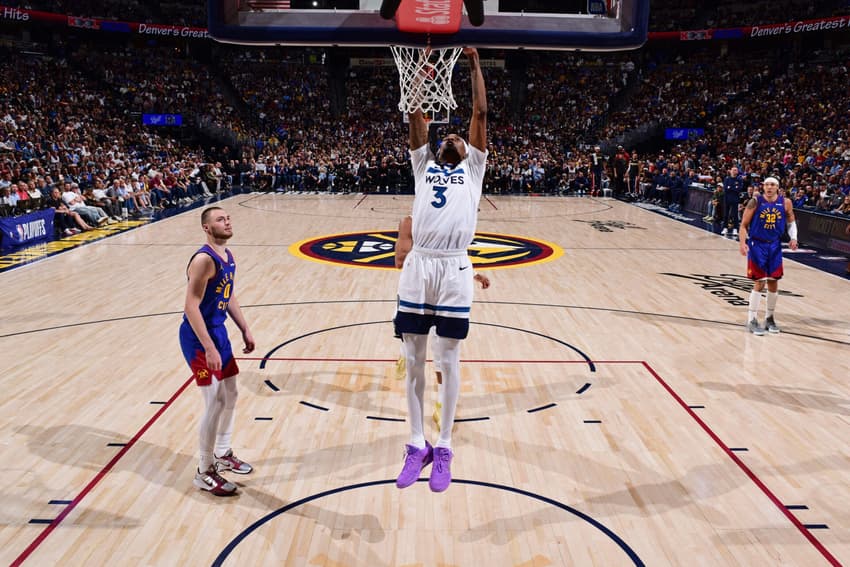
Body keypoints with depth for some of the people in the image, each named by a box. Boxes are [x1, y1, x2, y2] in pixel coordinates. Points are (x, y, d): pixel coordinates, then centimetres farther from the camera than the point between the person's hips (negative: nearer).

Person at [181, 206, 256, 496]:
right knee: (215, 403, -6)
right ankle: (204, 473, 9)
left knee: (230, 395, 17)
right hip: (199, 338, -9)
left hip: (219, 332, 10)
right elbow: (191, 306, -25)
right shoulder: (204, 260, -22)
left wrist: (245, 329, 18)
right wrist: (209, 349, -27)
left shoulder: (228, 256, 7)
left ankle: (223, 455, 35)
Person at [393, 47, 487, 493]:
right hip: (418, 267, 2)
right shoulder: (423, 164, 20)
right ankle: (417, 444, 20)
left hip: (454, 270, -2)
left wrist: (475, 66, 17)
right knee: (413, 361, 7)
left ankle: (443, 447, 17)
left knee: (449, 361, 5)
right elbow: (416, 114, 15)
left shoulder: (473, 166, 16)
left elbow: (481, 113, 12)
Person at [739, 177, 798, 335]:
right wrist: (743, 243, -20)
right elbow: (744, 225, -7)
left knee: (773, 282, 8)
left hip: (775, 246, 4)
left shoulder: (785, 203, -2)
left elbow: (791, 221, 14)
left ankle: (769, 318, 24)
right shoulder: (755, 201, -10)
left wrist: (793, 237, -2)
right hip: (757, 245, -4)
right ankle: (752, 321, 2)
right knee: (759, 282, -6)